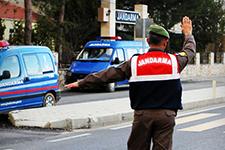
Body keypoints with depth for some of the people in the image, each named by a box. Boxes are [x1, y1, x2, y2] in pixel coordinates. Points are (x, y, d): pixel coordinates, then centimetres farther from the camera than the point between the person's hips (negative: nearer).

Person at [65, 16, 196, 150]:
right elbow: (190, 50, 23)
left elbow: (109, 74, 4)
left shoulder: (135, 62, -1)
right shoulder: (174, 60, 1)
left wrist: (81, 83, 12)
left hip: (142, 114, 1)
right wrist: (188, 33, 44)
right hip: (166, 114, 0)